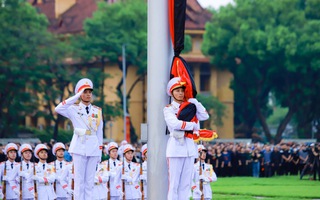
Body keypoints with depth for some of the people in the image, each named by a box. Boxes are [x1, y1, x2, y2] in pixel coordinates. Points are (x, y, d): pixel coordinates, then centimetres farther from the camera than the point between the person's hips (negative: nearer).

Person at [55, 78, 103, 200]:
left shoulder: (97, 111, 11)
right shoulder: (74, 109, 2)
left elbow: (99, 133, 12)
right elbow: (58, 109, -17)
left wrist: (100, 152, 8)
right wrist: (76, 97, -16)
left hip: (93, 148, 3)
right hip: (79, 148, -3)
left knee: (90, 181, 4)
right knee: (79, 181, -2)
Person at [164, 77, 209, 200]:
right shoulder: (168, 109, 0)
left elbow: (204, 116, 1)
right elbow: (175, 123, -18)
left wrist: (194, 102, -3)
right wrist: (193, 125, -9)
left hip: (190, 147, 5)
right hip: (176, 147, -5)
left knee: (186, 183, 6)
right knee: (174, 183, -6)